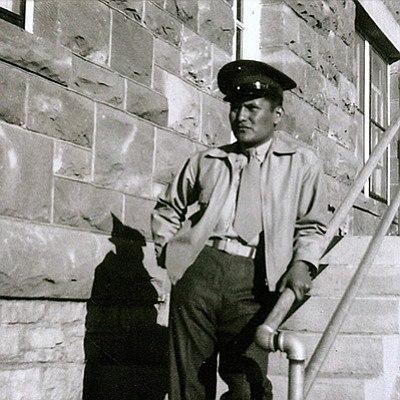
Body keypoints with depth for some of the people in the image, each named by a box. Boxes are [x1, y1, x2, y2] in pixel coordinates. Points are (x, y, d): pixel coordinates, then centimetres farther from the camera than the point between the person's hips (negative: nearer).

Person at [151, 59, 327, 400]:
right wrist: (167, 249, 13)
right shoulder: (207, 161, 20)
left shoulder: (302, 163, 12)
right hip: (198, 268, 3)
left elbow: (311, 226, 12)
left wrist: (302, 263, -6)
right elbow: (167, 210, 28)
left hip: (253, 282, -2)